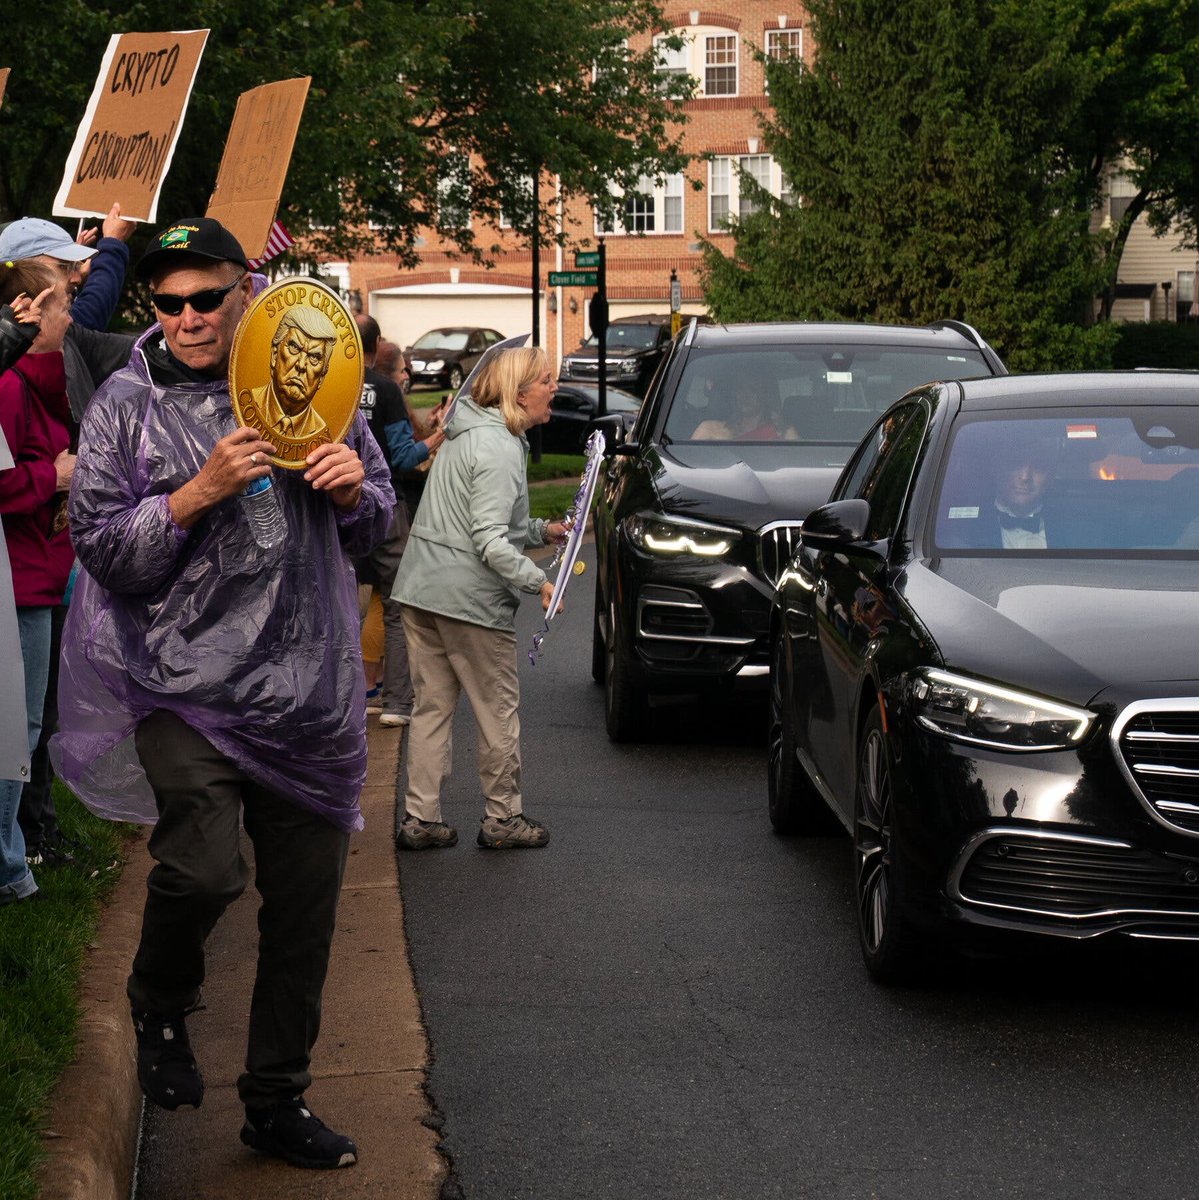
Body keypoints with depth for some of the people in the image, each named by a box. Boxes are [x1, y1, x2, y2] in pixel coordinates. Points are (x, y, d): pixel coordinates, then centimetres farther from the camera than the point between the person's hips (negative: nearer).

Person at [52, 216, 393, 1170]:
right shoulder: (128, 406, 0)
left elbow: (377, 527, 16)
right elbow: (102, 549, -5)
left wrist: (354, 489, -7)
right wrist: (200, 492, -18)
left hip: (309, 690, 3)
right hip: (188, 685, -3)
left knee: (305, 909, 8)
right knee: (205, 869, -22)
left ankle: (279, 1101, 25)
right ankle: (162, 1005, 12)